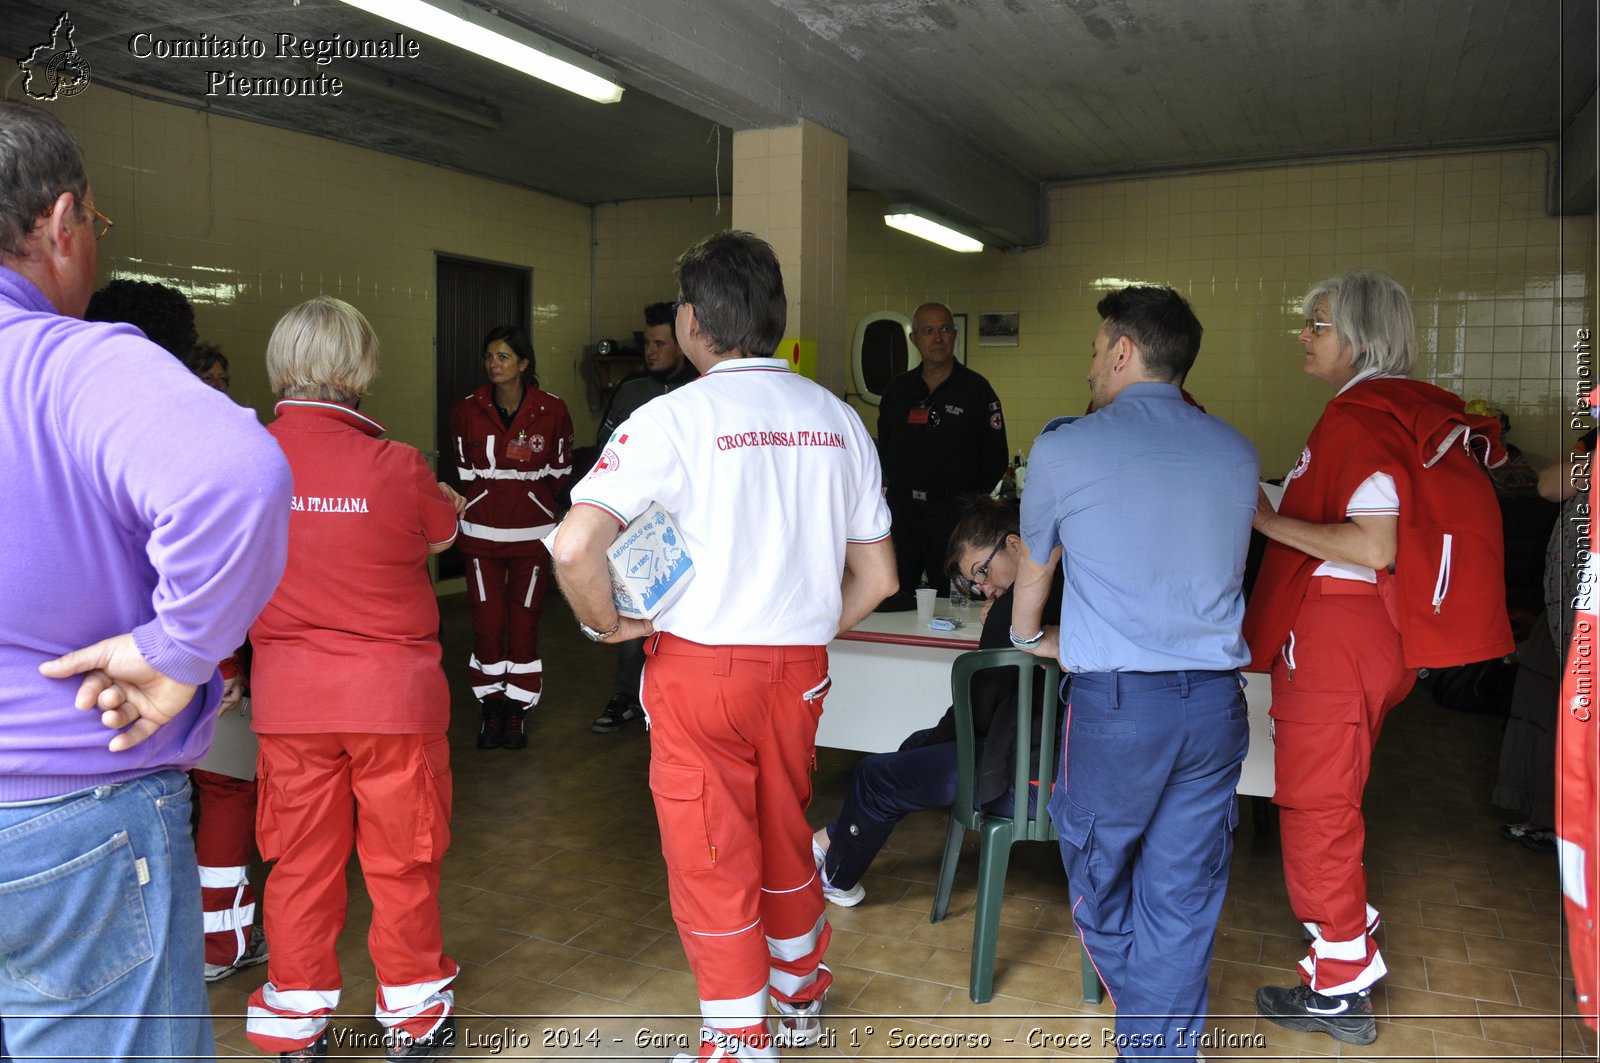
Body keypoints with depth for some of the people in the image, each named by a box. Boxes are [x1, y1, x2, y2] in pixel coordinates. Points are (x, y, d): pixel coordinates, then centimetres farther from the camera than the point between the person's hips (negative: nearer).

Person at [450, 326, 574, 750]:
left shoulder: (552, 411, -5)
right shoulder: (467, 411, -1)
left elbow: (560, 474, 5)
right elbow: (466, 473, 8)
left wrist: (530, 501, 4)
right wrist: (491, 503, 4)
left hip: (532, 534, -1)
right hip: (482, 534, 1)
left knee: (524, 623, 4)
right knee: (487, 623, 2)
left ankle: (517, 709, 18)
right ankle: (491, 707, 18)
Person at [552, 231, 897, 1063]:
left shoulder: (674, 418, -13)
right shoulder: (837, 419, 3)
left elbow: (574, 547, -24)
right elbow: (877, 577, 7)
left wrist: (607, 623, -7)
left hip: (698, 664, -5)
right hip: (799, 666, 5)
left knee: (708, 854, 11)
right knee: (784, 833, 24)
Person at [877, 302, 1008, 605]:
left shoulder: (975, 388, 0)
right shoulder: (898, 388, 12)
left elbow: (996, 456, 1)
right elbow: (883, 442, 22)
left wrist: (971, 497, 0)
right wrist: (892, 483, 12)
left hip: (952, 510, -3)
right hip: (900, 507, 4)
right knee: (891, 597, 5)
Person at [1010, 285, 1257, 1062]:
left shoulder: (1065, 448, -4)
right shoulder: (1237, 455, 8)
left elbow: (1033, 568, 12)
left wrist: (1029, 638, 34)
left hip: (1115, 701, -3)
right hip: (1216, 702, 4)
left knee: (1097, 870, 18)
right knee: (1183, 897, 12)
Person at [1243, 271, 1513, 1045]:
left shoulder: (1360, 416, -17)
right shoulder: (1413, 411, 12)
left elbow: (1376, 546, -25)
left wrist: (1268, 520, -20)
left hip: (1334, 627, -9)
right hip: (1368, 626, 10)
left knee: (1314, 802, 1)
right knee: (1333, 794, 21)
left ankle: (1342, 990, 13)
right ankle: (1350, 932, 36)